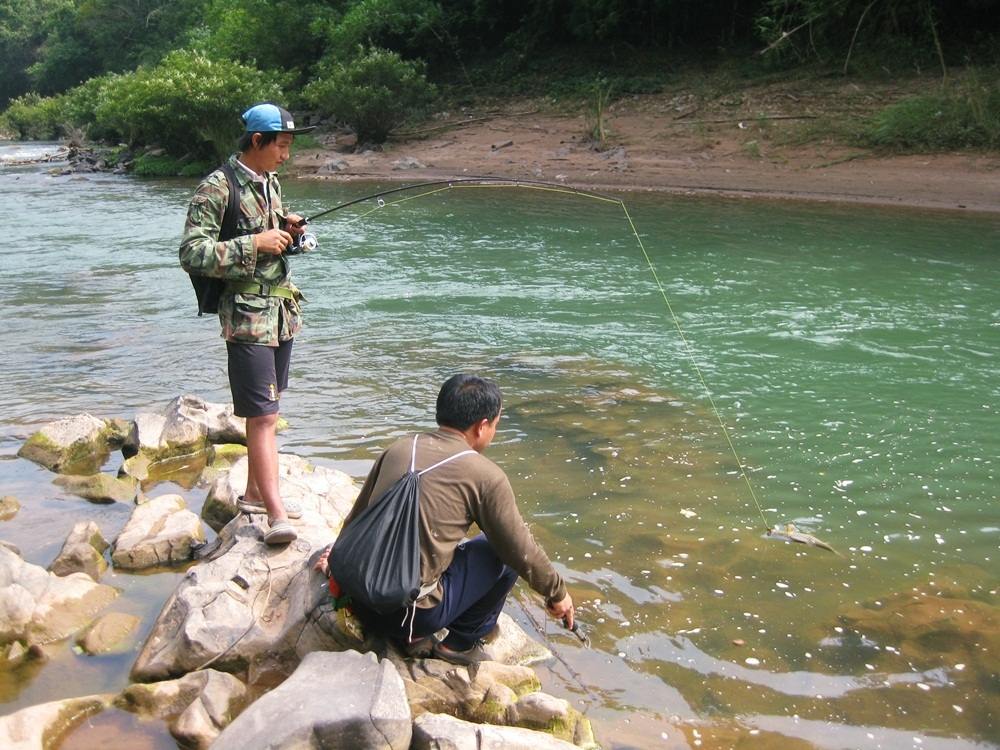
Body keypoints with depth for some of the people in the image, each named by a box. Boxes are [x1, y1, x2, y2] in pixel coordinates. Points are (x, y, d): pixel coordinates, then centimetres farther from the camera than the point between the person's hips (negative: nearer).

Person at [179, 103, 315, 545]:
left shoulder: (269, 182, 13)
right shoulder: (217, 189, -13)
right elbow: (192, 254, -18)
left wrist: (286, 229, 3)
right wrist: (255, 244, -20)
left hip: (282, 309, 8)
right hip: (247, 314, -8)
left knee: (266, 410, 15)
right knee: (263, 415, -11)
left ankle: (255, 492, 26)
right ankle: (277, 515, -11)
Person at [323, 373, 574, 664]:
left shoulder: (400, 448, 8)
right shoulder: (485, 476, -8)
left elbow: (357, 516, 21)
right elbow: (522, 549, 0)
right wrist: (558, 593, 18)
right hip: (411, 613, -6)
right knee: (506, 552, 11)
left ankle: (413, 637, 21)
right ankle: (462, 642, 18)